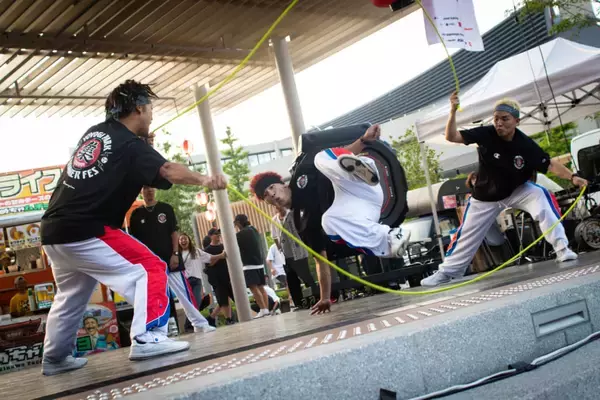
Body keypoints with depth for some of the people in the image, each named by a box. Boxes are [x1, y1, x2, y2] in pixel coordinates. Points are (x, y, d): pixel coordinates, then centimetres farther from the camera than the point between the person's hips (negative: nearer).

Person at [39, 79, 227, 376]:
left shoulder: (94, 132, 17)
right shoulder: (130, 145, -7)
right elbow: (167, 171, -25)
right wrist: (203, 180, -36)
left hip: (55, 231, 9)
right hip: (85, 231, -9)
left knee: (71, 296, 24)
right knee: (151, 269, -5)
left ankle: (55, 358, 33)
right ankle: (147, 339, -15)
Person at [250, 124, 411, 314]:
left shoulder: (301, 174, 10)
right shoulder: (302, 222, 13)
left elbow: (339, 153, 10)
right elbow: (321, 258, 14)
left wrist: (364, 140, -8)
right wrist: (325, 298, 10)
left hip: (364, 190, -3)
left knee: (322, 158, -20)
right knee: (327, 222, -30)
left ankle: (361, 168, -51)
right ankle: (389, 237, -33)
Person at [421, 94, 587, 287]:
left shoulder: (525, 144, -23)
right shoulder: (486, 134, -23)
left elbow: (550, 164, -21)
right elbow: (451, 137, -26)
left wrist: (572, 176, -36)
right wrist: (453, 112, -41)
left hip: (517, 191, 0)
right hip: (486, 196, 1)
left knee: (540, 196, -29)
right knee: (467, 234, 6)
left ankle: (562, 249, -23)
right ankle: (446, 272, 24)